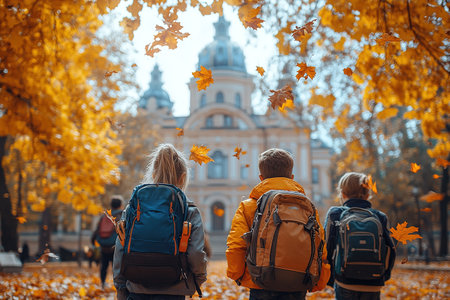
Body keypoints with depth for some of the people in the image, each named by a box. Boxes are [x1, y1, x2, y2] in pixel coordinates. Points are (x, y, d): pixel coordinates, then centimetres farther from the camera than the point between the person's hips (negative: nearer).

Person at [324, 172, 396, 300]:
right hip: (373, 286, 2)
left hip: (345, 284, -2)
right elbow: (390, 251, 5)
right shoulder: (381, 217, 5)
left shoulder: (334, 214, 0)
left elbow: (327, 248, 1)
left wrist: (329, 279, 13)